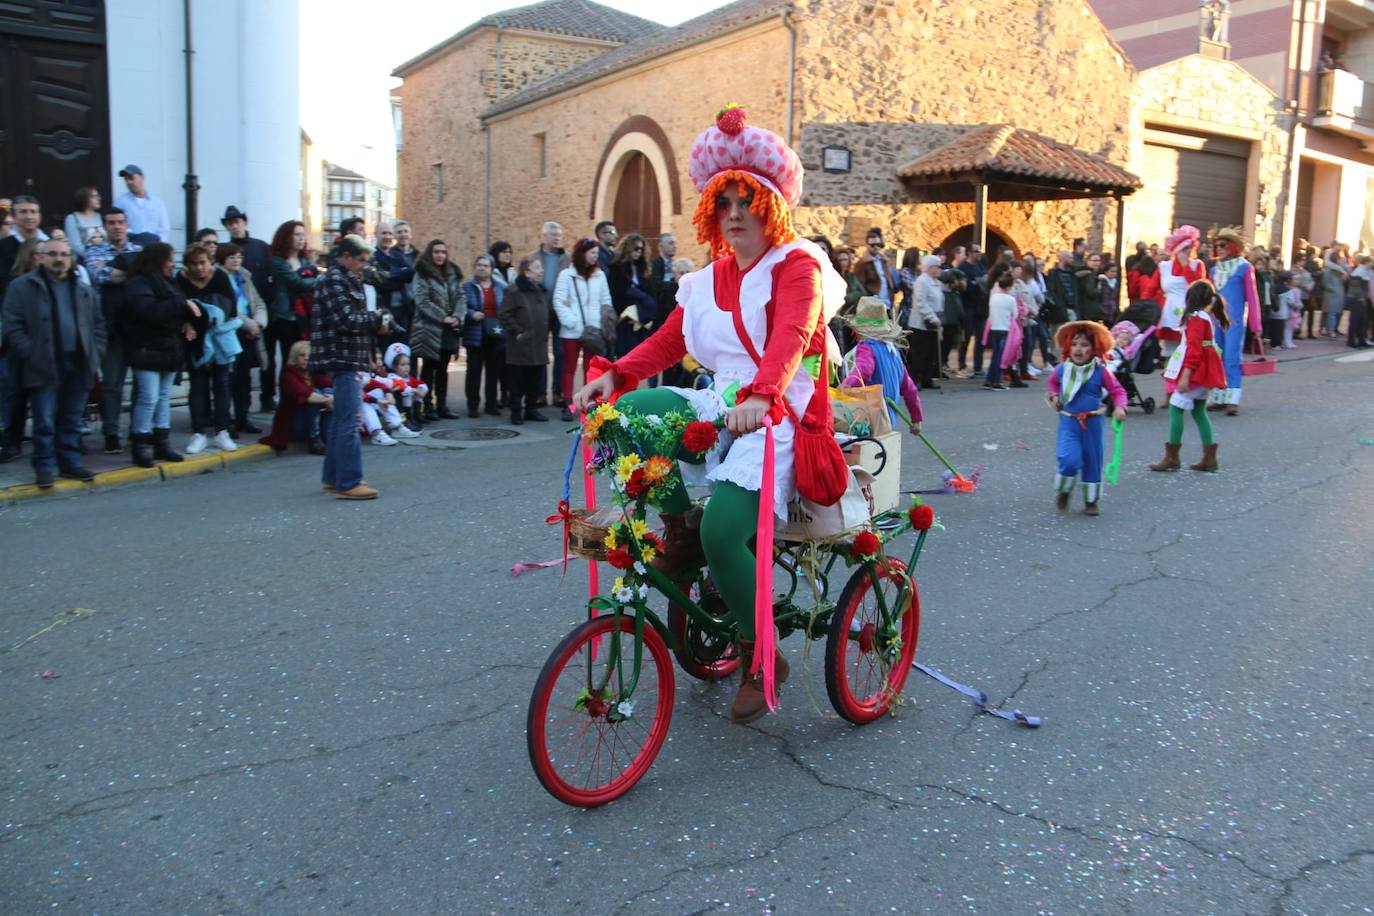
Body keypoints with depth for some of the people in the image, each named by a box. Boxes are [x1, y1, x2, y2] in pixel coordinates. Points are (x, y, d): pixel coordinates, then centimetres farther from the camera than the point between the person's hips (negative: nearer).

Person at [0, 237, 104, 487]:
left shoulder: (84, 290, 14)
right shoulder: (22, 287, 0)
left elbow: (98, 324, 18)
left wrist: (96, 353, 6)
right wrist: (31, 354, -12)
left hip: (78, 364, 4)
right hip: (45, 366, -4)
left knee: (72, 420, 10)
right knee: (45, 421, -2)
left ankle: (70, 462, 19)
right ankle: (44, 467, 7)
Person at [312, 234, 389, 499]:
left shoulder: (346, 280, 19)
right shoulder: (334, 280, -12)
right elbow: (346, 320, -20)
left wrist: (374, 323, 2)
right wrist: (377, 319, -8)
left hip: (348, 359, 11)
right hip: (344, 358, -11)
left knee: (340, 419, 15)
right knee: (349, 421, -10)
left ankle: (333, 477, 24)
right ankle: (348, 483, -8)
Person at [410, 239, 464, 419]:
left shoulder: (452, 273, 12)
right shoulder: (422, 274, -5)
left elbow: (461, 297, 7)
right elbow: (422, 301, -15)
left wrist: (457, 317, -10)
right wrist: (443, 317, -18)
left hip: (449, 330, 5)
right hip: (430, 329, -5)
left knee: (443, 369, 12)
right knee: (429, 369, 2)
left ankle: (442, 406, 19)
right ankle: (427, 407, 8)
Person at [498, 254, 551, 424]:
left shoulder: (539, 290, 15)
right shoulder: (514, 290, -9)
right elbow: (505, 315, -13)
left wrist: (544, 334, 14)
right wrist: (517, 332, -14)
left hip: (538, 345, 7)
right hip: (520, 346, -7)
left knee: (534, 380, 12)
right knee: (517, 380, 0)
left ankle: (531, 409, 22)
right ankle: (516, 412, 8)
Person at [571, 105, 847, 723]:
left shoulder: (795, 266, -4)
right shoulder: (707, 281, 17)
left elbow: (790, 337, -23)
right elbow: (666, 342, 9)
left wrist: (759, 396, -42)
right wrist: (613, 376, -9)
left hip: (778, 418, -6)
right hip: (720, 408, 6)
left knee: (723, 528, -27)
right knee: (631, 411, -20)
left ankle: (763, 658, -3)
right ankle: (678, 532, -2)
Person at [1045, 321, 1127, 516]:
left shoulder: (1100, 372, -9)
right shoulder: (1061, 370, -3)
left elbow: (1118, 391, -3)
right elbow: (1051, 382, 20)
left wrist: (1119, 407, -20)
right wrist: (1054, 396, 4)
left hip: (1093, 424, 0)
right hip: (1068, 422, 0)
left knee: (1093, 462, 11)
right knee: (1069, 460, -17)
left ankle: (1091, 501, 29)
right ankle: (1063, 492, 11)